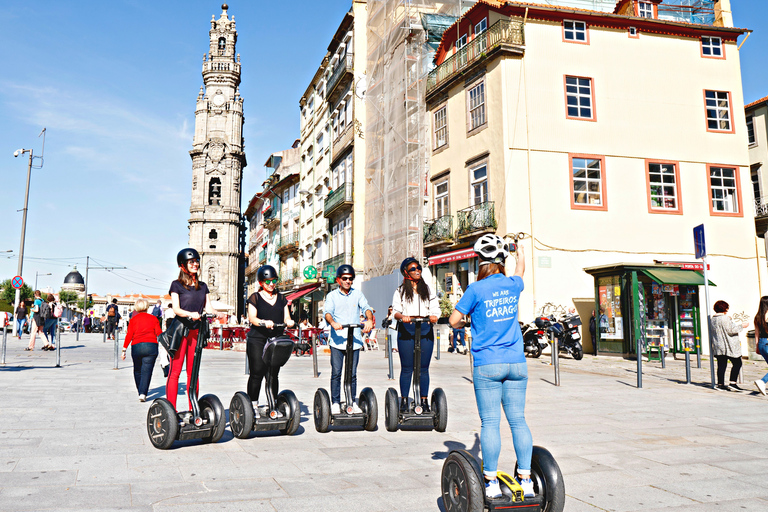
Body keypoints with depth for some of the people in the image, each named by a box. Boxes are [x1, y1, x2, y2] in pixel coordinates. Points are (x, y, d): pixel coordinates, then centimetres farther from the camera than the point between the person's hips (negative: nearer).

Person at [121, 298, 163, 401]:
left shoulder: (133, 319, 9)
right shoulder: (154, 318, 9)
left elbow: (129, 335, 2)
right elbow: (159, 333, 4)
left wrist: (124, 349, 3)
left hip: (136, 347, 1)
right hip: (151, 346, -1)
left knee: (137, 371, 17)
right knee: (146, 371, -2)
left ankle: (140, 392, 24)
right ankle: (143, 393, -15)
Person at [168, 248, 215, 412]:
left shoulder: (203, 286, 16)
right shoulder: (176, 285, 2)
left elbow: (208, 308, 9)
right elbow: (176, 309, -10)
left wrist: (216, 314, -13)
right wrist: (191, 314, -28)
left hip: (196, 331, 4)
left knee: (193, 371, 7)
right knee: (175, 371, -4)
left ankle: (193, 409, 12)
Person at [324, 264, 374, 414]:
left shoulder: (357, 294, 13)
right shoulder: (332, 296, 8)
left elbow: (365, 307, -1)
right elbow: (327, 312, -7)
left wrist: (369, 320, -23)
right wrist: (332, 322, -30)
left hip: (355, 339, 2)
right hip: (337, 339, -1)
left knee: (352, 373, 5)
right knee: (336, 373, -3)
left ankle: (352, 402, 16)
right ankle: (335, 403, 7)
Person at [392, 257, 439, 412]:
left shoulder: (427, 289, 17)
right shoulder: (400, 291, 11)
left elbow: (435, 308, 10)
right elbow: (396, 310, 1)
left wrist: (434, 316, -13)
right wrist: (402, 316, -21)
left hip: (425, 329, 2)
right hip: (406, 329, -2)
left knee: (423, 367, 3)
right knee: (406, 368, 0)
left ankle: (424, 400, 10)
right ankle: (404, 400, 9)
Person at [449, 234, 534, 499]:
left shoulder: (476, 289, -7)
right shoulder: (513, 285, 6)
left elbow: (454, 320, -3)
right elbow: (520, 269, 30)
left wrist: (461, 323, 20)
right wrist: (520, 251, 50)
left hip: (487, 365, -4)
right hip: (516, 363, 4)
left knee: (490, 422, 0)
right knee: (518, 420, 7)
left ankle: (492, 482, 6)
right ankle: (526, 480, 11)